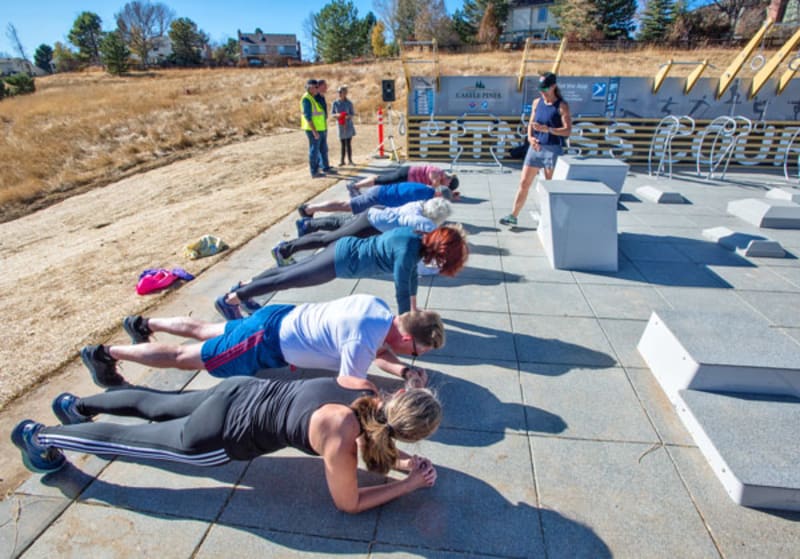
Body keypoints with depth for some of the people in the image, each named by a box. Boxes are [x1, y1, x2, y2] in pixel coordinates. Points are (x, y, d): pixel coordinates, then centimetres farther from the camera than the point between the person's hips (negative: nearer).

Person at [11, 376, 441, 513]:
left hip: (242, 393, 6)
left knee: (156, 406, 29)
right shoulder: (340, 438, -30)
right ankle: (40, 436, 41)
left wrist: (402, 461, 0)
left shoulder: (367, 391, -10)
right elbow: (348, 503, -13)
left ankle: (76, 405, 52)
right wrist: (410, 485, -8)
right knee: (131, 438, 19)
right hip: (220, 437, -5)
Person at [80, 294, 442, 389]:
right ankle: (105, 354, 27)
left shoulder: (378, 307, -5)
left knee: (205, 331, 28)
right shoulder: (362, 341, -32)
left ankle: (143, 325, 48)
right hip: (267, 344, -7)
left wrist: (404, 371, -5)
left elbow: (375, 352, 10)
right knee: (184, 357, 11)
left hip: (279, 316, 8)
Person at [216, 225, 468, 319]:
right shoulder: (407, 251, -28)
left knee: (290, 272, 21)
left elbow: (412, 275, 11)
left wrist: (414, 309, 17)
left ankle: (244, 285, 40)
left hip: (346, 248, 8)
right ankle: (228, 300, 19)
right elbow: (401, 291, -26)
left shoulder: (418, 238, 0)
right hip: (343, 259, -8)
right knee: (286, 279, 4)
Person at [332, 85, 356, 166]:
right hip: (340, 126, 1)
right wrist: (337, 115, -17)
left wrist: (347, 116, -22)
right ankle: (342, 161, 13)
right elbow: (332, 114, 4)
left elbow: (353, 114, -1)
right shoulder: (335, 103, -1)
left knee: (348, 144, 2)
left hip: (348, 125, -1)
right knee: (342, 144, 6)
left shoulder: (349, 103, -5)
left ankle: (350, 160, 11)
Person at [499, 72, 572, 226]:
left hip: (553, 150, -5)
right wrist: (530, 137, -5)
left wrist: (547, 129, -24)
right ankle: (513, 215, 8)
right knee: (524, 182, 3)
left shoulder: (562, 106, -6)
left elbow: (568, 130, -11)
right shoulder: (537, 103, 9)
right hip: (535, 147, 5)